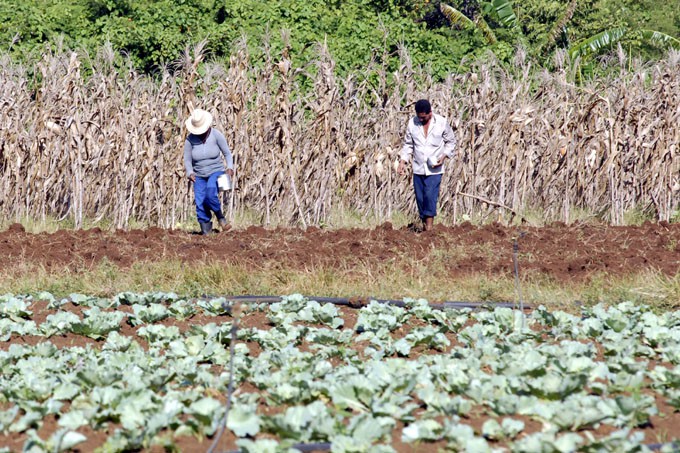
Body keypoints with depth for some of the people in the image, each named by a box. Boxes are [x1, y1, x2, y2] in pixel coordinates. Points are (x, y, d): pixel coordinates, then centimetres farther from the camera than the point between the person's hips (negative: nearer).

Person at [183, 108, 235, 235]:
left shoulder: (216, 135, -11)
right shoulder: (190, 139, -7)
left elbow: (227, 153, -4)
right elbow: (187, 160, -3)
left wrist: (230, 168, -21)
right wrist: (190, 173, -22)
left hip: (216, 172, -2)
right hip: (199, 176, 2)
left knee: (211, 191, -32)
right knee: (201, 206, -9)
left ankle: (220, 218, -11)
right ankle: (206, 233, 0)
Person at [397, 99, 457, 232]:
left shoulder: (442, 123, -6)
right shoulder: (412, 123, 0)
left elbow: (451, 142, 5)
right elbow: (408, 145, 9)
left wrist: (444, 156, -10)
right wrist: (403, 161, -3)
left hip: (434, 169, -3)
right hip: (418, 168, 3)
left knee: (430, 196, -13)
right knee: (420, 198, 4)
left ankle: (429, 228, -10)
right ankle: (424, 226, 15)